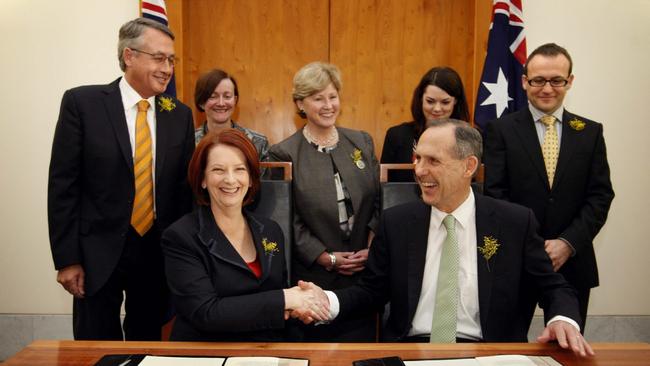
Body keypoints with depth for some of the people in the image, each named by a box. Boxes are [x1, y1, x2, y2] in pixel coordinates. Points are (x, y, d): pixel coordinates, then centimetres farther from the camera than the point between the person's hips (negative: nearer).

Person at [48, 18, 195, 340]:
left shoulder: (180, 115, 4)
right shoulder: (82, 102, -5)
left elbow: (185, 187, 8)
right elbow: (62, 185, -6)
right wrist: (66, 258, -8)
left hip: (158, 252, 3)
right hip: (98, 253, -3)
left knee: (147, 347, 15)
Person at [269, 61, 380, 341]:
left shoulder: (362, 142, 7)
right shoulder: (284, 154, -5)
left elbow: (378, 201, 7)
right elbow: (288, 220, -8)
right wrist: (328, 258, -12)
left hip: (363, 274, 3)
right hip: (313, 277, -3)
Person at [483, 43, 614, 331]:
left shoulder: (590, 132, 6)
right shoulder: (501, 130, -2)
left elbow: (601, 196, 1)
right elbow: (496, 194, -7)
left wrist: (568, 243, -12)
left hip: (572, 261, 2)